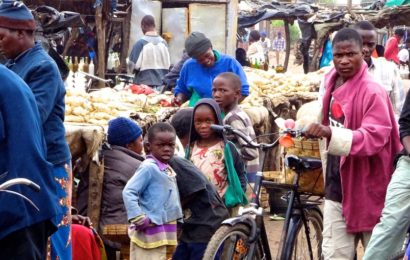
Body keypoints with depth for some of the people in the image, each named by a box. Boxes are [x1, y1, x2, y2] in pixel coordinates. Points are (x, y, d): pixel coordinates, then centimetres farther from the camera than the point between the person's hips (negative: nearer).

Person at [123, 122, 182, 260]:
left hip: (166, 232, 9)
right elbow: (128, 192, -19)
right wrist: (139, 219, -21)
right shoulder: (148, 167, -13)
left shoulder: (168, 169, 15)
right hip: (151, 232, -9)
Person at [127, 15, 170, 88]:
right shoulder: (163, 42, 3)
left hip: (145, 84, -4)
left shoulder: (141, 43, -10)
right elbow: (168, 65, 10)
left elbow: (133, 66, -8)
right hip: (161, 85, 4)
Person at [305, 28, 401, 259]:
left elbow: (375, 137, -29)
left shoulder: (372, 91, -18)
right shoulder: (332, 81, 5)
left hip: (367, 187, -7)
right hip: (338, 186, 7)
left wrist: (331, 134, -40)